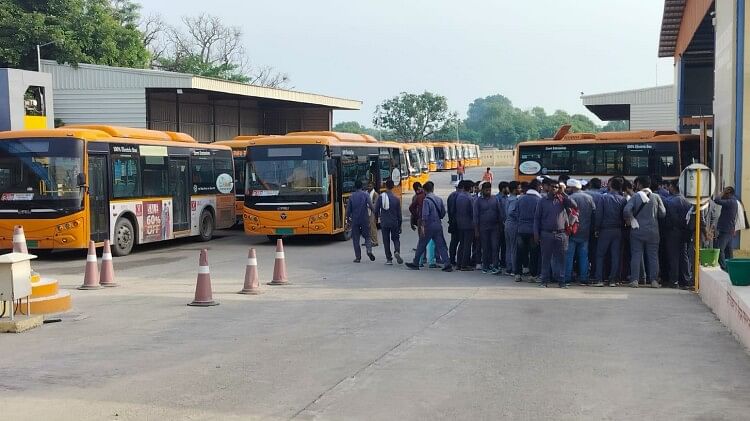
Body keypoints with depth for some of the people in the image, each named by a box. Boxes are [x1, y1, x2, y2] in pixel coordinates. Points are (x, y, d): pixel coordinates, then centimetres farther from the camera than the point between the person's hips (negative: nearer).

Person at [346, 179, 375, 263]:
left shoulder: (351, 196, 1)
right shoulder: (365, 195, -4)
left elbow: (348, 209, 1)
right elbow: (371, 206, -11)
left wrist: (348, 219, 13)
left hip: (355, 220, 1)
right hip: (365, 220, -1)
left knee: (356, 239, 8)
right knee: (367, 236, 13)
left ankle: (358, 257, 6)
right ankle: (369, 250, -13)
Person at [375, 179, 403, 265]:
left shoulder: (380, 197, -7)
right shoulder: (396, 199, -4)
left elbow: (376, 210, -1)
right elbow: (399, 214, 2)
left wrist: (377, 216, 21)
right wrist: (399, 225, 11)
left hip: (384, 223, 0)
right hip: (394, 223, 1)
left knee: (386, 241, 9)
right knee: (396, 239, 14)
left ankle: (389, 259, 8)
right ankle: (397, 251, -13)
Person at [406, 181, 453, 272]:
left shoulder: (426, 200, -12)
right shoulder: (439, 199, 6)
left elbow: (425, 215, -18)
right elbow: (443, 213, 11)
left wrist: (422, 226, -16)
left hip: (429, 226, -5)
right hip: (438, 226, 5)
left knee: (421, 245, 8)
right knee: (441, 245, 5)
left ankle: (415, 263, 18)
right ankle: (447, 264, -5)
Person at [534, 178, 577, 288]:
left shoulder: (562, 199, 8)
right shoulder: (543, 200, 7)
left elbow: (574, 206, -7)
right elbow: (537, 218, 7)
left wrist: (563, 194, -7)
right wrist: (536, 233, 0)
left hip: (561, 234, 0)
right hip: (546, 234, 0)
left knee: (560, 258, 2)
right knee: (546, 258, 4)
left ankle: (561, 280, 7)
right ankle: (545, 281, 10)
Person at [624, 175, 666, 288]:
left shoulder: (636, 196, -5)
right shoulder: (656, 197, 0)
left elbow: (626, 210, -16)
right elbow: (663, 213, 0)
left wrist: (630, 220, 1)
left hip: (637, 230, -1)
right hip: (653, 231, 1)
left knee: (636, 255, 3)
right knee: (653, 255, 7)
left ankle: (634, 280, -1)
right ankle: (654, 280, 5)